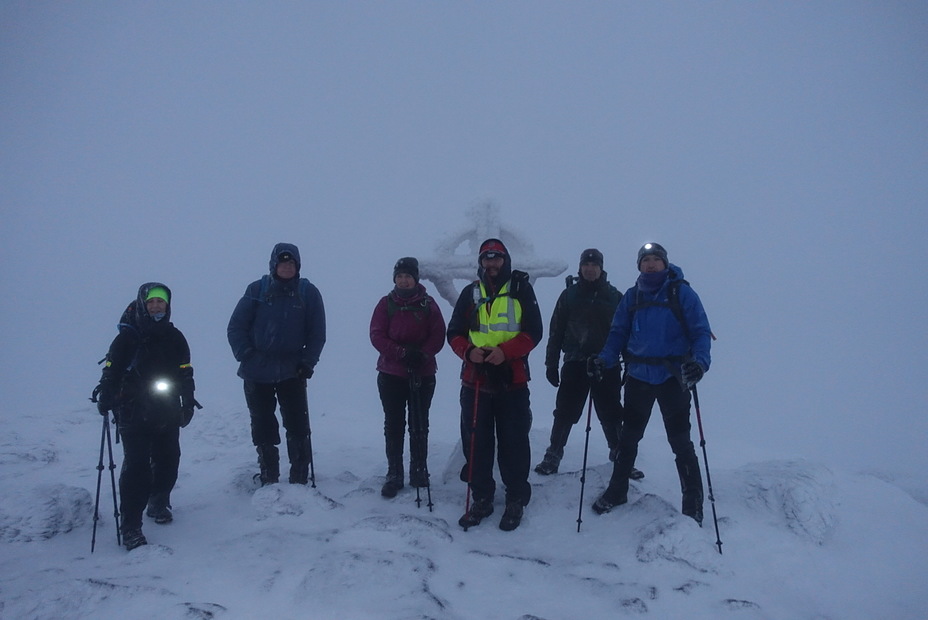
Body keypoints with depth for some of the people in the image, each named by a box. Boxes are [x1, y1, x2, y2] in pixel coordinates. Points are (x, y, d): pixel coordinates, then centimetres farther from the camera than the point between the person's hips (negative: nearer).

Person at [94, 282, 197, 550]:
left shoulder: (175, 338, 8)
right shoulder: (128, 337, -4)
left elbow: (186, 374, 14)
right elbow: (111, 370, -5)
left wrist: (188, 404, 10)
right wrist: (105, 395, -19)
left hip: (168, 415, 4)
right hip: (134, 415, -4)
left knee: (168, 461, 12)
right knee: (136, 466, -9)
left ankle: (159, 504, 36)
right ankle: (131, 526, -3)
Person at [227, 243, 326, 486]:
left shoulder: (308, 292, -1)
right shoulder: (257, 290, -1)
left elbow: (317, 333, 1)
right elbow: (236, 328, 1)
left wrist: (308, 363, -8)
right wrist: (246, 357, -8)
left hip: (292, 372, 0)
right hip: (257, 373, 1)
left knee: (298, 427, 0)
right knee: (263, 428, 9)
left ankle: (299, 480, 12)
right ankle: (268, 481, 22)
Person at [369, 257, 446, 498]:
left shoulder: (428, 304, 1)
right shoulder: (386, 303, 2)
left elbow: (438, 336, -2)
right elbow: (377, 336, -5)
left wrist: (422, 355, -19)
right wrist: (403, 352, -17)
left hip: (423, 375, 0)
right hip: (391, 375, 0)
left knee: (419, 426, 8)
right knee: (393, 426, 5)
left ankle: (419, 472, 19)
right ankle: (394, 475, 14)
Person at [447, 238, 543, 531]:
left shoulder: (521, 289, 3)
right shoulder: (471, 293, 10)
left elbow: (533, 331, -3)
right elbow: (455, 333, 9)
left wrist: (505, 351, -19)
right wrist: (469, 351, -13)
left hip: (512, 379, -2)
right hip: (475, 379, 3)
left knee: (513, 442, 2)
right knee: (476, 441, 7)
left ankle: (516, 500, 16)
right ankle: (481, 499, 20)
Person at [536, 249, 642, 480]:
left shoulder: (614, 296, 6)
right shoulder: (569, 295, 7)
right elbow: (556, 331, 7)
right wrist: (551, 364, 3)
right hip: (575, 364, 0)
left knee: (612, 415, 5)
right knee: (565, 413, 2)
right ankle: (553, 457, 13)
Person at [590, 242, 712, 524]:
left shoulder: (682, 293, -5)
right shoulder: (632, 297, 6)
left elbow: (701, 332, -7)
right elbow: (618, 333, 6)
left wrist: (700, 362, -25)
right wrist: (604, 359, -11)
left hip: (673, 377, -4)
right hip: (638, 376, 4)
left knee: (679, 440, 0)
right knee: (628, 436, 16)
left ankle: (693, 503, 13)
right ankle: (617, 490, 32)